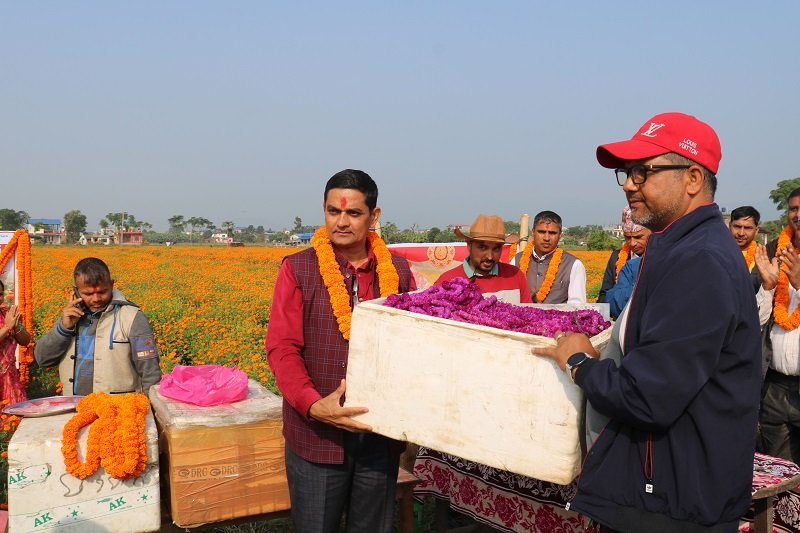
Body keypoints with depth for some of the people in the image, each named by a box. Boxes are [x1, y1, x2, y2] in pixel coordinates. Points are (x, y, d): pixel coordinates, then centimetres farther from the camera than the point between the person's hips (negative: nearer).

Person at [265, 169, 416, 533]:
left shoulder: (397, 270, 3)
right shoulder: (298, 269, -4)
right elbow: (281, 347, -8)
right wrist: (313, 405, -24)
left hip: (381, 433, 2)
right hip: (317, 433, -2)